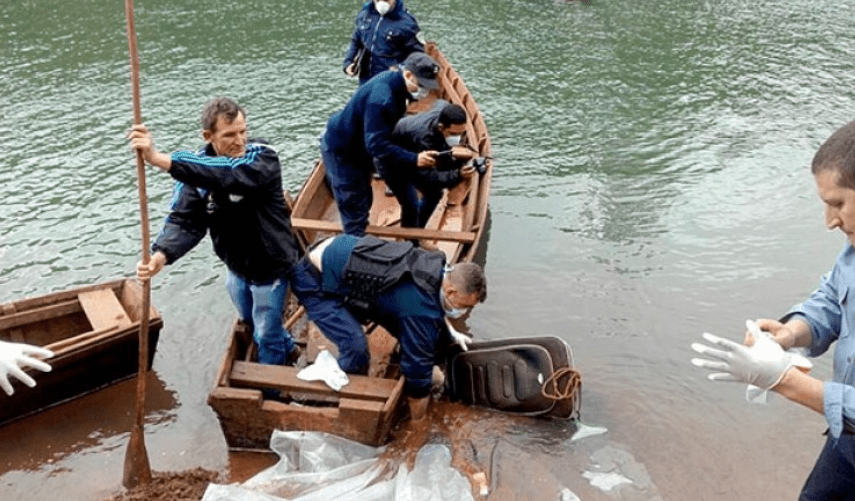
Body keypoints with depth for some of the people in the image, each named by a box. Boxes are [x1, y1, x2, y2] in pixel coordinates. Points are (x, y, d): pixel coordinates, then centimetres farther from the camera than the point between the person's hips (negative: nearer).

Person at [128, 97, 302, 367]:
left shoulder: (263, 158, -28)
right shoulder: (195, 168, -12)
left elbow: (227, 173, -49)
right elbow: (184, 220, -20)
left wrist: (161, 159, -59)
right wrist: (162, 254, -41)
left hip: (270, 266, -6)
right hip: (235, 265, 6)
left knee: (266, 334, 13)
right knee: (249, 322, 29)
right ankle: (288, 350, 57)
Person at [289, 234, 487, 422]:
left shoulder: (435, 268, -4)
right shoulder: (420, 310, -29)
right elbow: (417, 366, -17)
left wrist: (450, 332, 17)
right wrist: (419, 421, -5)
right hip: (313, 280, -9)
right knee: (356, 347, -23)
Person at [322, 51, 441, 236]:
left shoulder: (394, 80, -5)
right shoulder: (381, 97, -36)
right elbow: (377, 144, -38)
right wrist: (414, 159, -41)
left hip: (358, 147, 10)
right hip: (340, 151, -10)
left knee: (365, 201, 20)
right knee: (355, 209, -7)